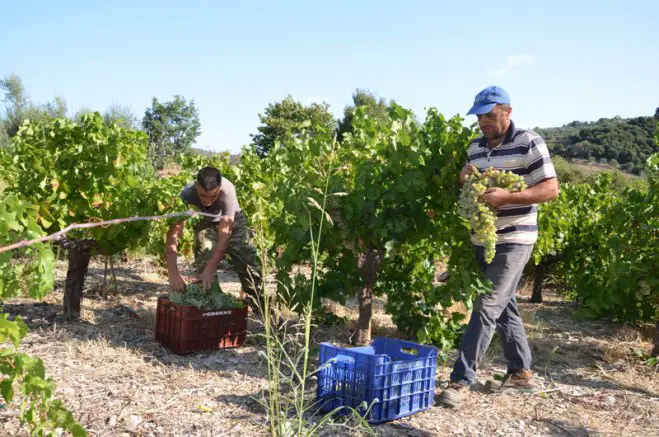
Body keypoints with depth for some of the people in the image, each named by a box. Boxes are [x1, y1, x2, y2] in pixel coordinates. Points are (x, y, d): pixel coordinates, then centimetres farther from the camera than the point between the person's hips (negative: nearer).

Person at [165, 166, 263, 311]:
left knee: (248, 260, -11)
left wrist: (210, 269, -45)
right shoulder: (187, 194, -37)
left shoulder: (227, 190, -41)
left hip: (233, 220, -1)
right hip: (205, 223, 1)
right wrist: (173, 273, -46)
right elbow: (174, 233, -37)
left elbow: (225, 233, -39)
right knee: (203, 259, -17)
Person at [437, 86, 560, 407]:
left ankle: (462, 380, -4)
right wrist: (463, 180, -5)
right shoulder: (475, 148, 11)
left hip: (514, 240, -7)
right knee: (504, 306, 14)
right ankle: (521, 372, 28)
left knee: (487, 308, -9)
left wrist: (506, 196, -26)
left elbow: (551, 189, -14)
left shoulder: (529, 143, -9)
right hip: (483, 240, 7)